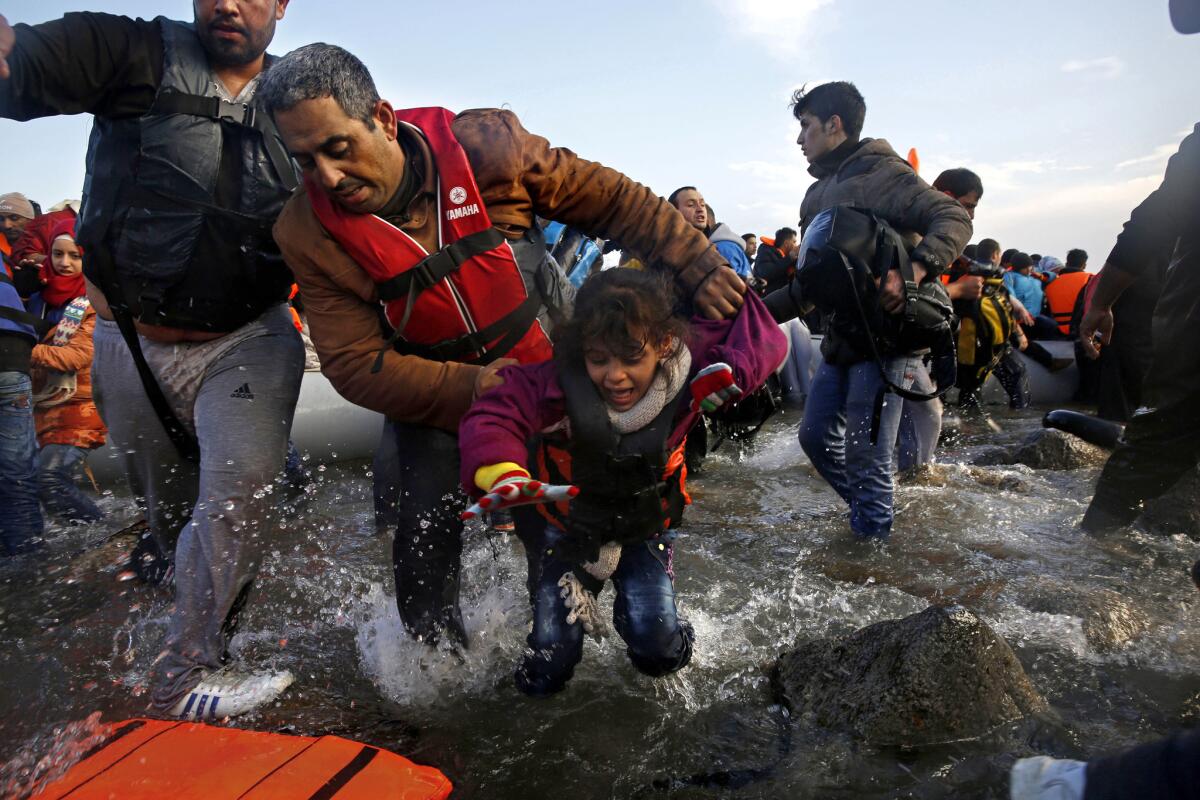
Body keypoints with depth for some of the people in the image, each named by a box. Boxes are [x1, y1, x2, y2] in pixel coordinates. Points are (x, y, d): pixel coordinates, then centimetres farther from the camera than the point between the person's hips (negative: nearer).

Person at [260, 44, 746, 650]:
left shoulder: (484, 145, -22)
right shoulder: (309, 235, -19)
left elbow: (611, 200, -15)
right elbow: (355, 363, -20)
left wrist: (696, 265, -22)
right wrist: (466, 388, -32)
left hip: (555, 363, 1)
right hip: (436, 392, 0)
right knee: (425, 525, -9)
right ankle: (435, 650, 20)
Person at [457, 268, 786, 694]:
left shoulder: (688, 372, -25)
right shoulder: (560, 386, -33)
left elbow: (763, 339, -16)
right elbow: (492, 417, -42)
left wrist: (733, 369, -37)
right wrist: (502, 473, -64)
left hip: (646, 523, 1)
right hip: (565, 524, -1)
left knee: (658, 650, -12)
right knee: (546, 673, 0)